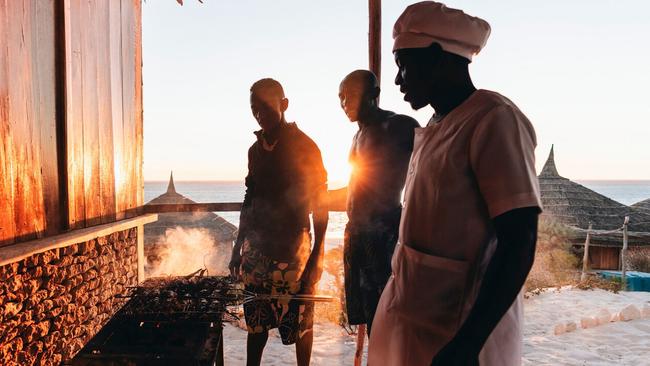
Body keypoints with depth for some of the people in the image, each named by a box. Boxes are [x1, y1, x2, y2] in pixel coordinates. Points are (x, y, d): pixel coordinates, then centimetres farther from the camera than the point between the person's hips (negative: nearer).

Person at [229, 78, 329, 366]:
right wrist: (237, 249, 16)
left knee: (300, 322, 5)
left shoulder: (305, 147, -7)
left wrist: (316, 259, -13)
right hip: (257, 248, 6)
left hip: (293, 250, -5)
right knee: (255, 321, 13)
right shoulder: (256, 149, 10)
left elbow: (320, 206, -9)